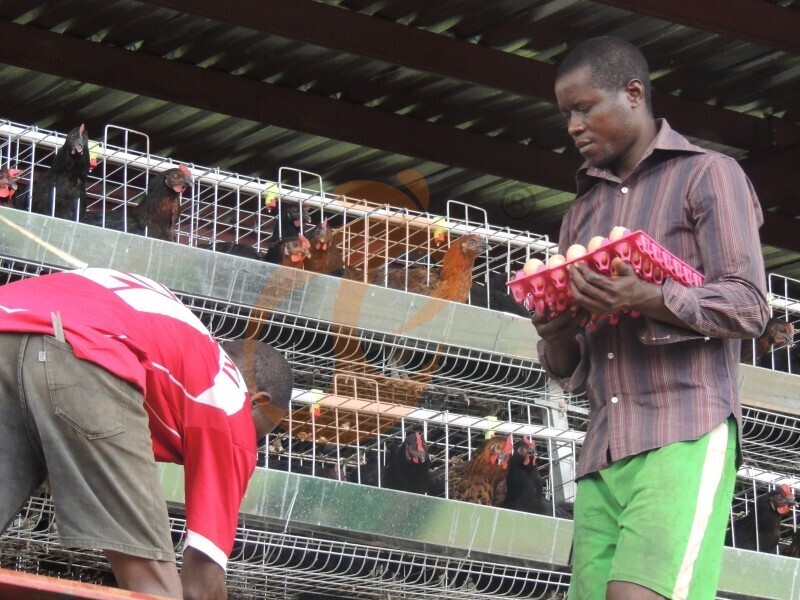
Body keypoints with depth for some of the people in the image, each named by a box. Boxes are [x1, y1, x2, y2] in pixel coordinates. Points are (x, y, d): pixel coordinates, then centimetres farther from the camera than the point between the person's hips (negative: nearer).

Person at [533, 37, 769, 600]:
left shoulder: (707, 174, 8)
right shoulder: (581, 215, 26)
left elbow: (750, 306, -3)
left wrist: (651, 300, -20)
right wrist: (556, 336, -1)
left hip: (686, 434, -6)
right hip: (602, 453, 6)